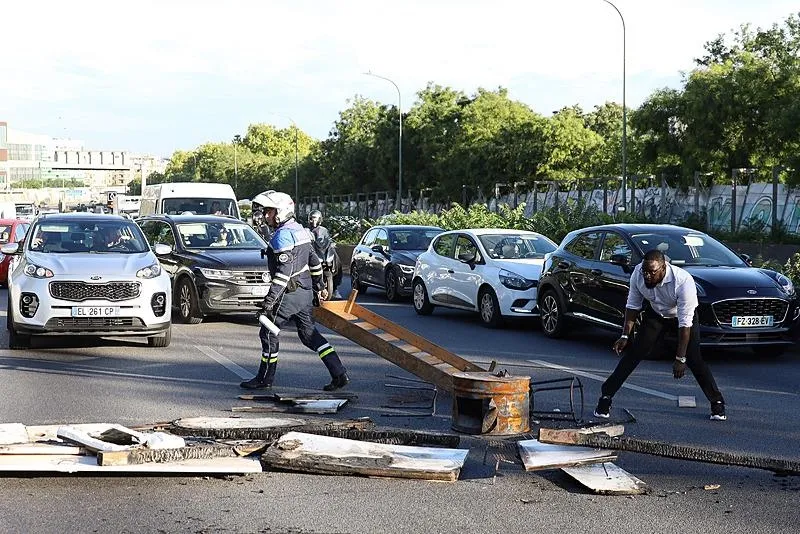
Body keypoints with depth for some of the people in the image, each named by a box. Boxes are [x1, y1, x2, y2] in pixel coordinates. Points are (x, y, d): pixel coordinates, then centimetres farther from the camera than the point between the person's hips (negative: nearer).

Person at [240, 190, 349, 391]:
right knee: (309, 333, 12)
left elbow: (285, 270, -24)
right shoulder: (299, 230, 13)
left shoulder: (283, 235, -17)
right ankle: (339, 374, 6)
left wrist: (271, 298, -25)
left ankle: (265, 378, 11)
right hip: (305, 291, 10)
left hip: (290, 293, -10)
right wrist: (319, 285, 29)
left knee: (268, 332, 3)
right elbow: (314, 260, 21)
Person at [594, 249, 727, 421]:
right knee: (634, 353, -5)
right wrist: (625, 336, -13)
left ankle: (717, 403, 5)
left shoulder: (684, 281, -38)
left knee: (695, 360, -12)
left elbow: (685, 323, -33)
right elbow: (632, 305, -8)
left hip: (683, 316, -3)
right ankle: (606, 397, 1)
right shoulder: (638, 274, -26)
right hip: (655, 315, 3)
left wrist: (680, 359, -31)